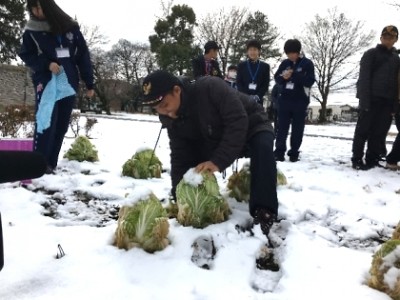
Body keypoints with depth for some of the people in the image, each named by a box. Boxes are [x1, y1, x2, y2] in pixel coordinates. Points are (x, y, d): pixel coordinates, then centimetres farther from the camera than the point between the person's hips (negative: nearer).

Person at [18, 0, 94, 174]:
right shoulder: (31, 30, 2)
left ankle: (50, 165, 8)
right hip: (46, 82, -2)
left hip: (69, 83, 3)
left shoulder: (70, 27, 5)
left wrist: (89, 84, 3)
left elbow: (83, 55, 6)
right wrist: (47, 64, -14)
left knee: (61, 125, 2)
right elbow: (25, 55, 4)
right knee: (46, 123, -12)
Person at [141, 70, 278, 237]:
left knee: (262, 147, -38)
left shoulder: (210, 87, -35)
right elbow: (180, 157, -11)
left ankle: (263, 212, -39)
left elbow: (238, 122, -38)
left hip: (251, 127, -6)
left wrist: (218, 161, -43)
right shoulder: (171, 119, -13)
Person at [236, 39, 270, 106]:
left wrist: (257, 96, -10)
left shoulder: (265, 66, 11)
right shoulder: (241, 65, 11)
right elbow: (239, 83, 4)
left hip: (258, 100, 1)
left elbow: (266, 84, 6)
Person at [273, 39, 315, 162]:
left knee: (297, 128, 3)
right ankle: (279, 152, 5)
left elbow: (310, 81, -11)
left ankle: (294, 153, 10)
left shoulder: (307, 63, -2)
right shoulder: (285, 63, 7)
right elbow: (277, 78, 9)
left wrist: (294, 75, -20)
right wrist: (283, 77, -14)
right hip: (285, 99, 2)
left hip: (300, 101, -2)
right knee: (282, 126, 1)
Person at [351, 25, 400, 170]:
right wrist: (364, 100, -17)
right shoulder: (371, 54, 2)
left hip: (387, 101, 5)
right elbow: (364, 78, -7)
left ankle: (372, 159, 10)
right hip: (371, 99, -5)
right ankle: (357, 159, 3)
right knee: (363, 130, -3)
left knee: (380, 132, 4)